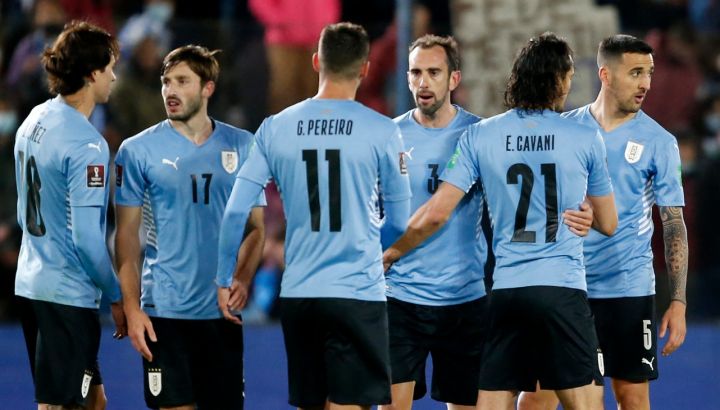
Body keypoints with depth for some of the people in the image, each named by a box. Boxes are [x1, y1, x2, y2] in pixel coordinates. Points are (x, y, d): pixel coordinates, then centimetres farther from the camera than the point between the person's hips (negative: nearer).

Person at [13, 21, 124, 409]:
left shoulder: (35, 119, 8)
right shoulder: (86, 145, -19)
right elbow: (86, 238, -20)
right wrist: (116, 297, -10)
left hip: (31, 284, 9)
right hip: (68, 294, -9)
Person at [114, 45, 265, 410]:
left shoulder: (242, 147, 5)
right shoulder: (138, 150, 0)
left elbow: (255, 227, 9)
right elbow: (127, 234, 0)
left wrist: (242, 280, -9)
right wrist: (131, 307, -8)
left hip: (223, 310, 2)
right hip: (164, 310, -2)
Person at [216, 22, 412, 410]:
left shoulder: (275, 128, 3)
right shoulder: (381, 131, -4)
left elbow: (235, 212, 2)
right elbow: (399, 221, 3)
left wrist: (225, 280, 13)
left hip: (296, 294, 4)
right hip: (357, 295, -3)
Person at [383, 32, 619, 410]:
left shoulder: (479, 137, 4)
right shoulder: (586, 140, 2)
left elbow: (436, 214, 0)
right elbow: (607, 223, 12)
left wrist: (391, 253, 15)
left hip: (506, 290, 2)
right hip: (563, 289, -2)